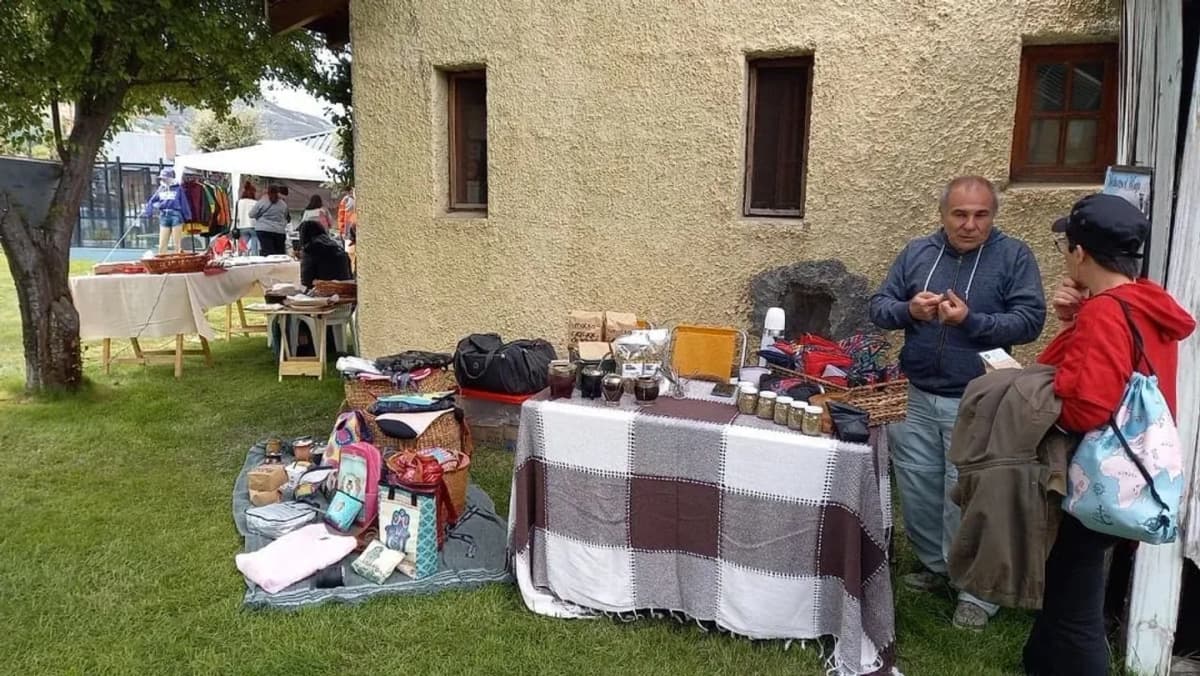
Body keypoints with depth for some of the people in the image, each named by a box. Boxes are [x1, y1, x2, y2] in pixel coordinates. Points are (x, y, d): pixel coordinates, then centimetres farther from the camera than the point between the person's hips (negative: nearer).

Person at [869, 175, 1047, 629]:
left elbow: (1031, 321, -10)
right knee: (917, 489, 13)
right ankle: (934, 564, 35)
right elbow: (878, 308, 6)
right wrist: (908, 309, -15)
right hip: (916, 397, 4)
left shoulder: (1014, 256, -4)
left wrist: (971, 320, -23)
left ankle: (977, 590, 17)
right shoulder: (917, 252, 6)